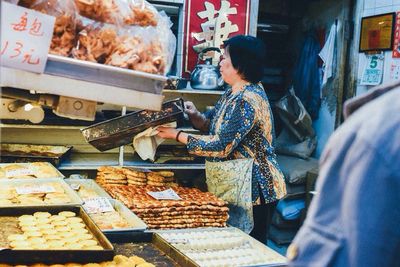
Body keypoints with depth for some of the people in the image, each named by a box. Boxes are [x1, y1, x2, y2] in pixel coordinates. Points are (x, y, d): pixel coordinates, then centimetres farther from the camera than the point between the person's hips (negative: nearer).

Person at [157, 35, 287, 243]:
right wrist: (194, 115, -7)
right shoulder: (232, 93, 9)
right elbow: (212, 124, 15)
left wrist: (177, 135, -18)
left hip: (256, 188, -10)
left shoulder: (248, 100, -22)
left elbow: (221, 146, -25)